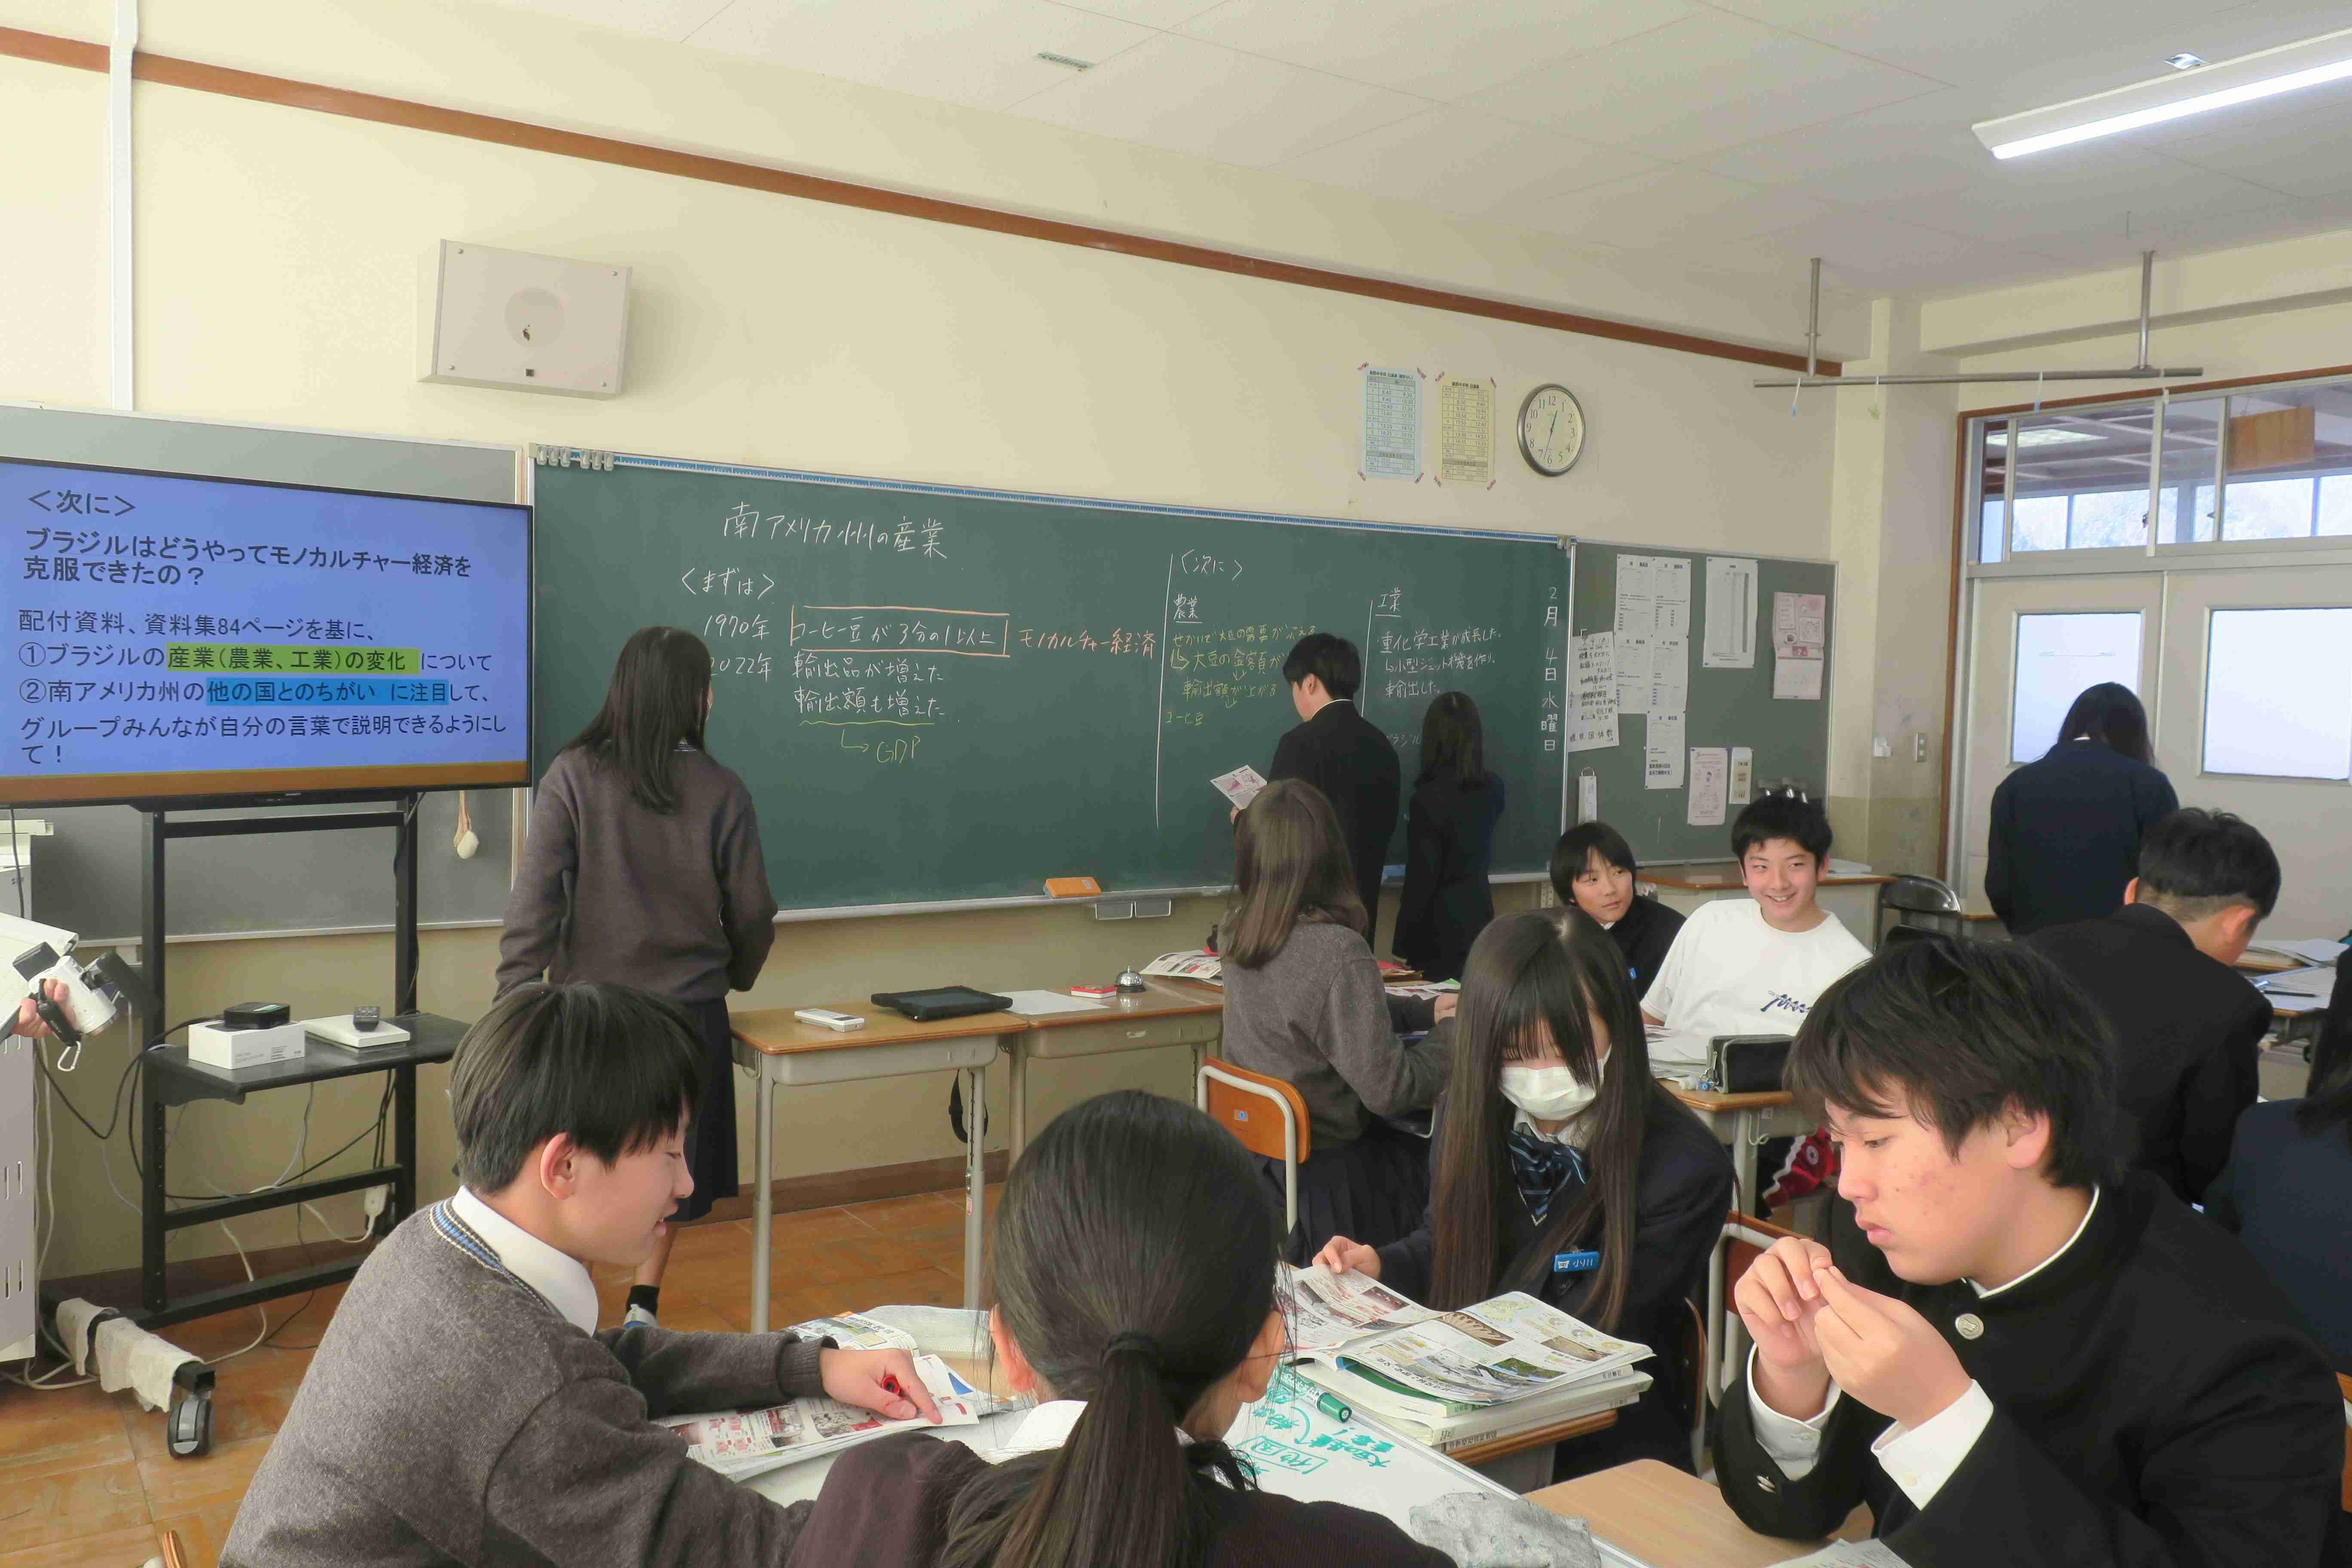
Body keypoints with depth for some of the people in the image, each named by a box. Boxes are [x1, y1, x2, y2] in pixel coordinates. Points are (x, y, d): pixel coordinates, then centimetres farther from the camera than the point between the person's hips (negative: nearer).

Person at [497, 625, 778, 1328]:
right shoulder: (721, 793, -5)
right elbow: (752, 914, 2)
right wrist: (735, 977, 21)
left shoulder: (573, 778, -7)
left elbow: (534, 898, -12)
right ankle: (643, 1309, 21)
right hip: (688, 1008, 1)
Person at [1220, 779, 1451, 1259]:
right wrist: (1455, 1037, -6)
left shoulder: (1238, 935, -3)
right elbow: (1388, 1089, -22)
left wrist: (1424, 1011, 14)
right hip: (1324, 1179, -7)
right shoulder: (1338, 952, -27)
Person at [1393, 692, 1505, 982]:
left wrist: (1403, 943, -9)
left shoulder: (1429, 797, -18)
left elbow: (1421, 878, -16)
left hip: (1438, 926, -6)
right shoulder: (1493, 789, 0)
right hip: (1478, 916, 6)